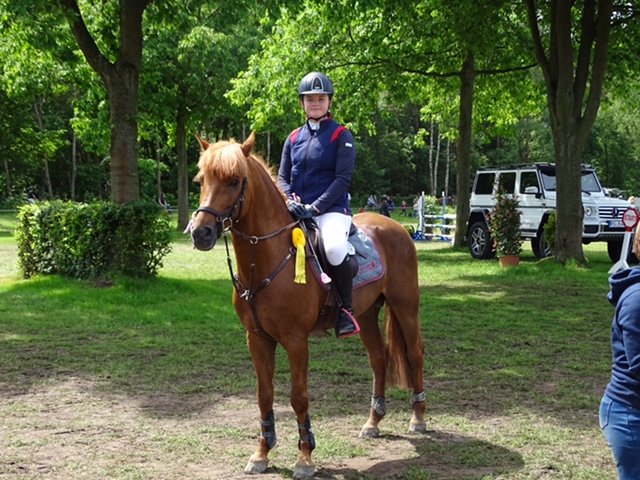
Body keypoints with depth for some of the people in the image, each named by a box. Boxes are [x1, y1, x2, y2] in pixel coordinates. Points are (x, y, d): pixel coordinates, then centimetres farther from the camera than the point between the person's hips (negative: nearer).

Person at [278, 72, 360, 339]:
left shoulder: (341, 136, 1)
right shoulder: (294, 137, 15)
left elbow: (343, 178, -8)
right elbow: (282, 177, 13)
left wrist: (315, 207, -18)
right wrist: (289, 201, -9)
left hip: (331, 209, -5)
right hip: (296, 211, 6)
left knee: (334, 248, -37)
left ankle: (346, 309, -17)